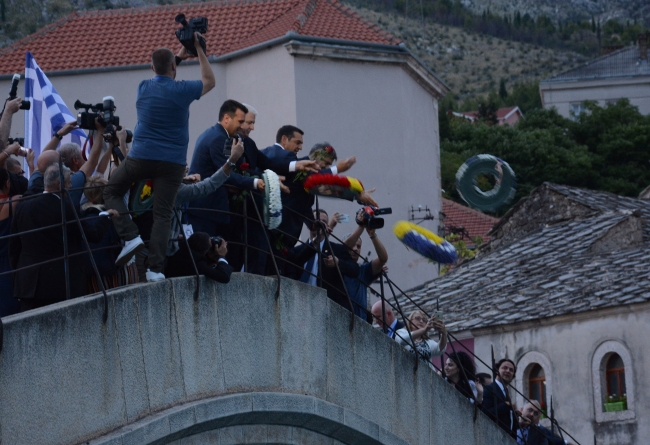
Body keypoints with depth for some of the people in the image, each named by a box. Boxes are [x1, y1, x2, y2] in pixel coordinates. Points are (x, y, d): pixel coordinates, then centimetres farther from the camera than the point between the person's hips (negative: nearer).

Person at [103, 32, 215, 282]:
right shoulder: (181, 91, -4)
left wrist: (179, 55, 34)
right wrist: (198, 50, 18)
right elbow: (209, 81, 16)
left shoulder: (144, 89, 7)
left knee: (111, 191, 18)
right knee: (163, 214, -1)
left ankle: (130, 236, -2)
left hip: (141, 157, 1)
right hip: (172, 162, -1)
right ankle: (155, 267, -11)